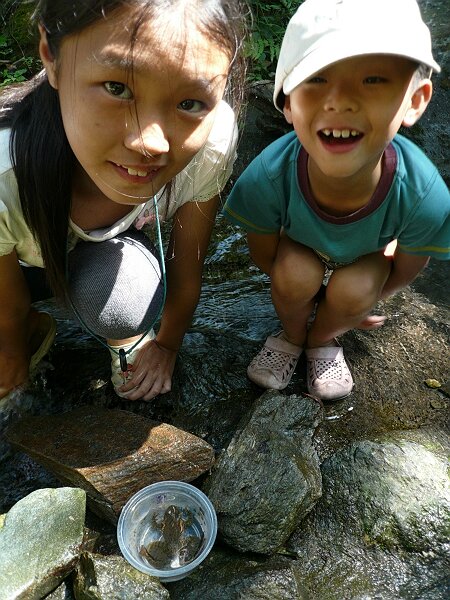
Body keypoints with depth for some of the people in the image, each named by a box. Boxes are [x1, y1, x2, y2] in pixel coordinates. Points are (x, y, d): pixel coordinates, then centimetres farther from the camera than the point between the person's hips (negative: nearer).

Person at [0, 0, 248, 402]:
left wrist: (167, 344, -1)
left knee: (121, 302, -30)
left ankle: (128, 339, 6)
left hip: (113, 252, 0)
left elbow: (186, 269, -17)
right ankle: (35, 328, 15)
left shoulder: (211, 143, -35)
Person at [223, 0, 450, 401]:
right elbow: (264, 256, -18)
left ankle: (321, 339, 9)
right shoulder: (268, 176, -37)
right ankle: (293, 334, 5)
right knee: (297, 272, -29)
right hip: (298, 251, 0)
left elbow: (406, 270, -14)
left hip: (369, 257, 1)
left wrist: (357, 301, -2)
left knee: (353, 289, -27)